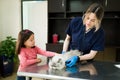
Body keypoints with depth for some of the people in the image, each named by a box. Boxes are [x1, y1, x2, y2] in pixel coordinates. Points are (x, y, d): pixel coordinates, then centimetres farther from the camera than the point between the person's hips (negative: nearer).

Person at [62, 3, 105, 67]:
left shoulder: (99, 33, -17)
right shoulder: (75, 22, -13)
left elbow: (92, 55, -13)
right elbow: (68, 39, 1)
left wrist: (77, 58, -28)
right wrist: (64, 53, -12)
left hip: (85, 62, 0)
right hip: (69, 57, 0)